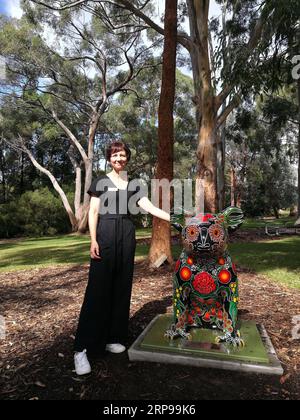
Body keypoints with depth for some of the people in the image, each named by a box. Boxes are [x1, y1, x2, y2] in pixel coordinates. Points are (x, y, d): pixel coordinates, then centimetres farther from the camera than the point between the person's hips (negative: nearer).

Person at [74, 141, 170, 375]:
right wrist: (93, 240, -11)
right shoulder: (101, 182, 6)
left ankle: (112, 338, 18)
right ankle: (83, 348, -1)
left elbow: (150, 208, 7)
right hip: (105, 235, -4)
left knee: (122, 288, 5)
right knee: (98, 289, -8)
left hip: (126, 236, 4)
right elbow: (93, 212, 0)